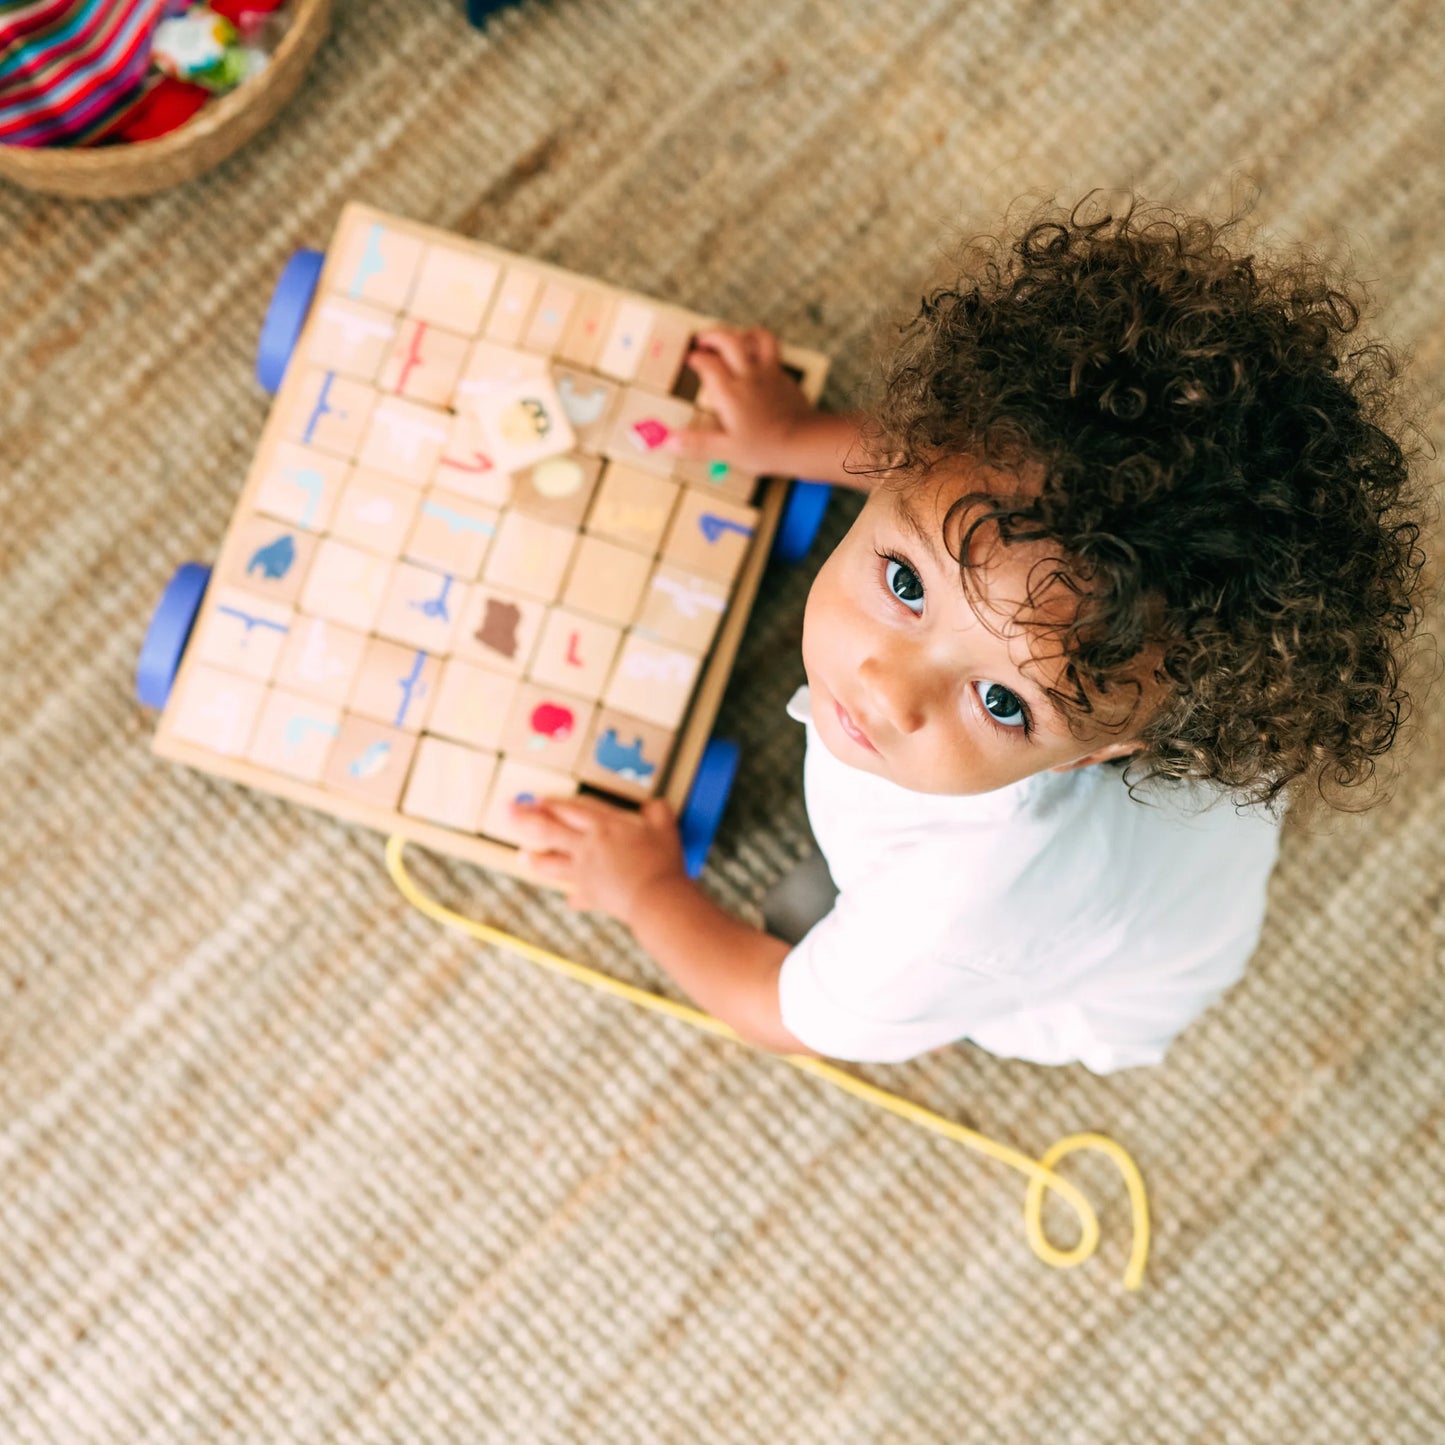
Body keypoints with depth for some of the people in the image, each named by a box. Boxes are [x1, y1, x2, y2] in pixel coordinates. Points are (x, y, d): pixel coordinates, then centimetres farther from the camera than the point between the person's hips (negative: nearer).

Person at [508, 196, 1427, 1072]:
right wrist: (795, 435, 7)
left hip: (1103, 1009, -4)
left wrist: (646, 890, -10)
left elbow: (791, 1019, -26)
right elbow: (919, 444, -10)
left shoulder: (947, 916, -51)